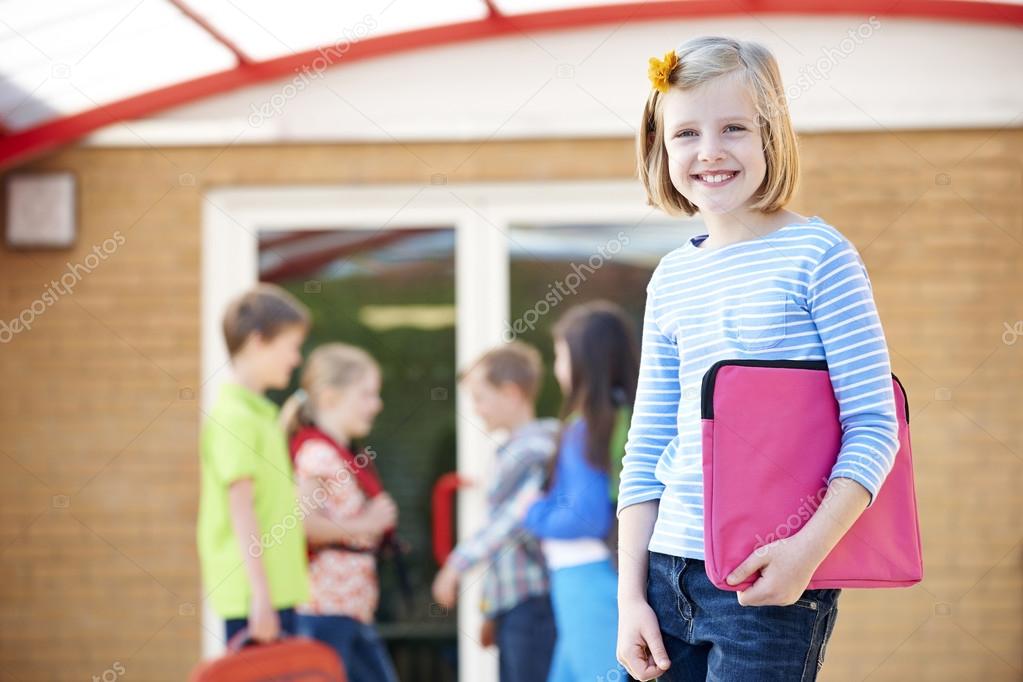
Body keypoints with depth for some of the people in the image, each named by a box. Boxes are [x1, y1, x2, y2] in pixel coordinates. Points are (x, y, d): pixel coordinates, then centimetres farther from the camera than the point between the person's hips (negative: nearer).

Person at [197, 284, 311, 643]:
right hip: (253, 592, -10)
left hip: (277, 589, 10)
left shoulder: (261, 413, 17)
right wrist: (260, 593, -22)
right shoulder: (233, 416, -13)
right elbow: (241, 507, -19)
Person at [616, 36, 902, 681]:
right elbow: (646, 451, 13)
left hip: (769, 579, -5)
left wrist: (810, 548, -18)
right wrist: (631, 594, 7)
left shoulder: (817, 254, -4)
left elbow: (875, 425, -8)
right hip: (670, 572, 5)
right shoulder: (671, 279, 10)